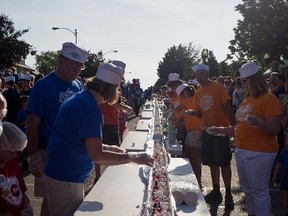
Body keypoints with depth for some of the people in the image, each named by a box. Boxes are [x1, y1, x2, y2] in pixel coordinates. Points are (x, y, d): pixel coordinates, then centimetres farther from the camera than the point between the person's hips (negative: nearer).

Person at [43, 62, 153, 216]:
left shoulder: (81, 99, 7)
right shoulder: (89, 107, -22)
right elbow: (97, 156, -26)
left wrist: (107, 148, 10)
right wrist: (133, 158, -19)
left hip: (62, 173, 9)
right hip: (66, 178, -9)